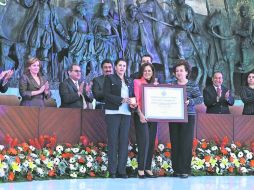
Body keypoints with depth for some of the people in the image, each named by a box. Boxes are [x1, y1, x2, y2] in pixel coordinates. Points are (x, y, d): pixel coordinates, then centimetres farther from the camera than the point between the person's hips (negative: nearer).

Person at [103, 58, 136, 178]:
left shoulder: (129, 82, 20)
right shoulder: (109, 78, 6)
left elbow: (133, 96, 18)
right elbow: (107, 95, -5)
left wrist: (133, 102, -4)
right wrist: (122, 100, -15)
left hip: (126, 114, 4)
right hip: (113, 113, -4)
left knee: (124, 141, 0)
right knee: (113, 141, -5)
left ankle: (122, 170, 3)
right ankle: (112, 171, -3)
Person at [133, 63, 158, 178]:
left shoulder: (154, 84, 17)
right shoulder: (137, 82, 2)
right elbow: (136, 100, -7)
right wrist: (140, 114, -16)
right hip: (141, 115, -5)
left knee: (151, 142, 5)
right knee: (144, 141, -13)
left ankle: (148, 168, 10)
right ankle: (141, 169, -9)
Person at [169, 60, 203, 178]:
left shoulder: (192, 85, 2)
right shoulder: (171, 85, 11)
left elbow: (200, 99, -4)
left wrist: (190, 101, -20)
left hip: (188, 116, -3)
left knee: (186, 143, -6)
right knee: (175, 143, 2)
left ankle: (185, 170, -2)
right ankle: (176, 169, 10)